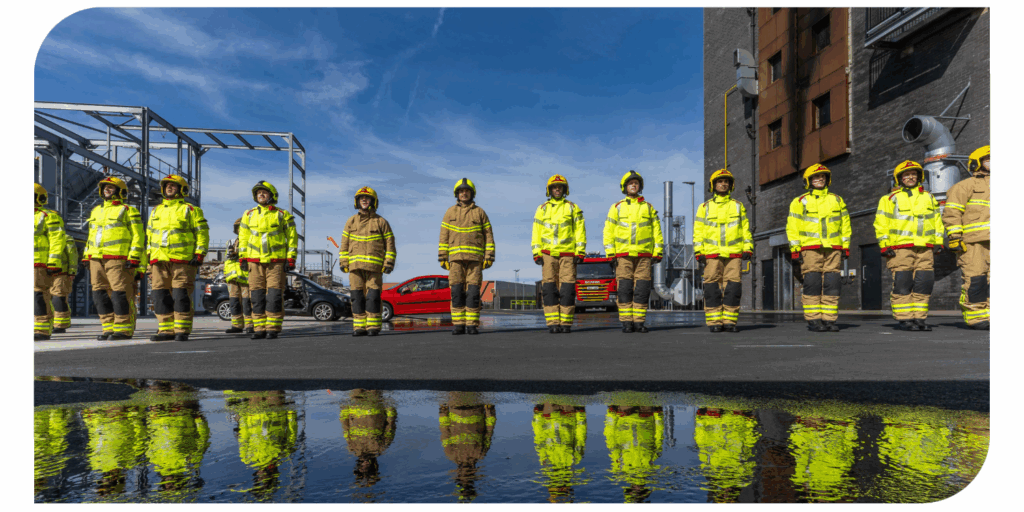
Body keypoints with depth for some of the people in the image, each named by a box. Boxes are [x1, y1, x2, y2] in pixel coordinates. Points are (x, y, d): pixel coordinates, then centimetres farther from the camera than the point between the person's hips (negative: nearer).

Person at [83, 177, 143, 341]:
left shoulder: (128, 211, 1)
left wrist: (134, 258, -14)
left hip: (118, 259, -7)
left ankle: (124, 329, -4)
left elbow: (138, 235, -6)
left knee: (119, 293, -9)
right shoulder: (96, 211, 22)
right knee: (99, 293, 5)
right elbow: (91, 236, 25)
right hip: (97, 260, 7)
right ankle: (109, 328, 11)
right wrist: (87, 258, 18)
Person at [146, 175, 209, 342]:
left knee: (181, 295, -7)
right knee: (160, 296, 4)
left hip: (182, 260, -6)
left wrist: (199, 255, -10)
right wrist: (150, 259, 17)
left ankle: (182, 331, -3)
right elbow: (150, 236, 25)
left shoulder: (191, 210, 5)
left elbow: (202, 233, -1)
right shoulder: (156, 211, 22)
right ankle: (166, 330, 10)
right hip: (159, 261, 6)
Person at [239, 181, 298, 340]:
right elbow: (243, 237, 16)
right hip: (255, 262, 3)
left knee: (274, 295, -6)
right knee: (257, 296, 2)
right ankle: (260, 329, 8)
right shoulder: (249, 215, 12)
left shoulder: (282, 215, 3)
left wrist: (291, 258, -5)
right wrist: (242, 258, 7)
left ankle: (273, 329, -1)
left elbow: (292, 237, 3)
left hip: (276, 261, -3)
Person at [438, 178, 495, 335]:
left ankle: (472, 325, -3)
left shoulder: (480, 212, 7)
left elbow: (488, 235, 5)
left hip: (475, 258, -1)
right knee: (457, 292, -4)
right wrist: (442, 257, 0)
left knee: (473, 292, -6)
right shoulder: (450, 212, 10)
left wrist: (489, 257, -4)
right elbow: (444, 237, 9)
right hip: (456, 257, 1)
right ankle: (459, 325, 0)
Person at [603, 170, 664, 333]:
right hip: (623, 254, -1)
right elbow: (608, 232, 6)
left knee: (642, 289, -2)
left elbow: (657, 230, 12)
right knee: (625, 289, -4)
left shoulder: (648, 207, 13)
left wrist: (658, 252, 3)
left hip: (644, 254, 1)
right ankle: (626, 322, 0)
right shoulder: (617, 208, 9)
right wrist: (610, 254, -3)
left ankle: (639, 322, 4)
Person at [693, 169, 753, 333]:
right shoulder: (705, 207, 9)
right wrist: (699, 252, -3)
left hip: (734, 253, 1)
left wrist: (748, 249, 3)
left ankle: (729, 321, 2)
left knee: (732, 287, -4)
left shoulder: (738, 206, 14)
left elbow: (745, 229, 13)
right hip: (712, 254, -1)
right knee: (712, 287, -4)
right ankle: (714, 322, 0)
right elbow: (698, 231, 6)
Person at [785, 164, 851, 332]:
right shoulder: (800, 202, 7)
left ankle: (829, 319, 3)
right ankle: (813, 320, -3)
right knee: (812, 284, -7)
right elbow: (792, 228, 3)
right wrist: (795, 250, -5)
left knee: (832, 284, -1)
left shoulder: (837, 200, 18)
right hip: (810, 248, -3)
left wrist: (846, 247, 11)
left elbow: (845, 225, 20)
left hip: (833, 249, 3)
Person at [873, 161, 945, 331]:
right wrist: (884, 246, -8)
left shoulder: (929, 198, 21)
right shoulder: (890, 199, 6)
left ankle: (919, 318, 7)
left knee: (924, 283, 1)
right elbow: (881, 223, 0)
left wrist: (938, 242, 10)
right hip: (900, 248, -4)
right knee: (903, 284, -6)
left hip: (925, 248, 4)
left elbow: (937, 221, 22)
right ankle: (904, 319, -2)